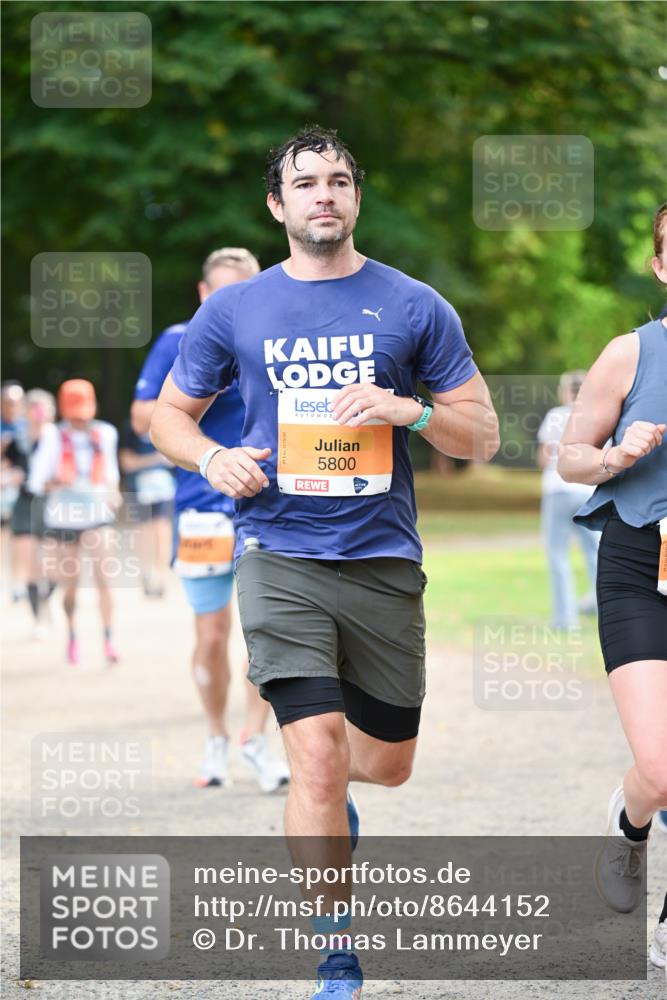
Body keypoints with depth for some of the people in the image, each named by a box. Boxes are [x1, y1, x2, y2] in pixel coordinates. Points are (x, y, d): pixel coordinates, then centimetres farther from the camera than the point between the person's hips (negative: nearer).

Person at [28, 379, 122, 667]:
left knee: (102, 575, -19)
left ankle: (108, 639, -19)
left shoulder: (104, 433, 3)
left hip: (96, 514, 1)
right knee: (69, 585, 7)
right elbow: (36, 482, -8)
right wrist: (52, 483, -28)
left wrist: (113, 489, 4)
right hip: (62, 515, -1)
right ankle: (72, 636, 31)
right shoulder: (53, 435, -5)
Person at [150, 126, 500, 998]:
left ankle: (326, 792, 50)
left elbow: (483, 436, 5)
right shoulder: (233, 311, 4)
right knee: (317, 756, -15)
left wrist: (409, 409, -15)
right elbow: (169, 414, 15)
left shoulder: (415, 307, 3)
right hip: (279, 556, -2)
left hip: (384, 559, 2)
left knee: (386, 762, 12)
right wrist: (213, 459, -8)